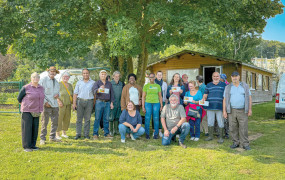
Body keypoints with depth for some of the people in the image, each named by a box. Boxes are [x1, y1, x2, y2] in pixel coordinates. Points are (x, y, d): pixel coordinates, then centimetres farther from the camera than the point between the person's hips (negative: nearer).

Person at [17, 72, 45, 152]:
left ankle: (33, 145, 18)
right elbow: (19, 98, 2)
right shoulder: (26, 88, -9)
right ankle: (26, 146, 7)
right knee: (27, 128, -1)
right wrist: (25, 105, 9)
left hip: (37, 112, 5)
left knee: (35, 128, 7)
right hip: (27, 111, -5)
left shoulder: (41, 88, 6)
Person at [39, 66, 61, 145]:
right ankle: (42, 139, 5)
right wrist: (45, 102, -15)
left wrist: (58, 95, -1)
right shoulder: (43, 80, -3)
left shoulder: (56, 82, 16)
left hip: (55, 104, 6)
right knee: (44, 122, -4)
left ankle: (52, 137, 23)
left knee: (55, 122, 10)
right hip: (46, 105, -6)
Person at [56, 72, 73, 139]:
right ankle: (57, 134, 4)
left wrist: (73, 102, 9)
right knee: (59, 119, -5)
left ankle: (64, 133, 21)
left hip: (68, 105, 5)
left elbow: (72, 94, 21)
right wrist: (59, 101, -19)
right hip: (61, 105, -5)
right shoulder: (59, 84, -3)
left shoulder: (70, 85, 14)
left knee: (67, 119, 8)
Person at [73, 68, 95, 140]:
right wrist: (74, 103, -1)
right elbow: (75, 93, 8)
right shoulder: (79, 82, 11)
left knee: (87, 119, 3)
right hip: (80, 101, 1)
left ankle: (86, 134, 9)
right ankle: (78, 134, 6)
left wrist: (94, 103, 0)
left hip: (89, 102, -1)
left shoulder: (93, 82, 8)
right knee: (79, 118, 1)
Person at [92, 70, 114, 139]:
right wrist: (99, 89, -37)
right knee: (97, 118, -3)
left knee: (106, 119, 6)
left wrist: (112, 103, 9)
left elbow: (112, 93, 17)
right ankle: (95, 134, 2)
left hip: (107, 103, 3)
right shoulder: (97, 83, 3)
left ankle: (106, 133, 15)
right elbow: (94, 90, -16)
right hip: (99, 102, -3)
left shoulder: (109, 83, 14)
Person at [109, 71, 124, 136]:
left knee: (117, 117, 11)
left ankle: (116, 130, 20)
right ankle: (111, 131, 8)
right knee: (111, 118, 0)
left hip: (119, 104, 4)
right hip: (112, 103, -4)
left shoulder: (121, 84, 10)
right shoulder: (110, 83, -5)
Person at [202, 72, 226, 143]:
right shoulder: (208, 85, 13)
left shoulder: (223, 85, 7)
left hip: (220, 107, -2)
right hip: (210, 107, 2)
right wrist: (204, 99, -8)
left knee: (220, 123, 1)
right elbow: (205, 94, 13)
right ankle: (210, 136, 23)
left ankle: (220, 137, 11)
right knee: (210, 122, 9)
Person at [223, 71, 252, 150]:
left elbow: (249, 98, 2)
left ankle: (245, 144, 5)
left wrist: (250, 109, -6)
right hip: (232, 111, 1)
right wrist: (224, 111, -5)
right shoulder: (228, 87, 3)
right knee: (233, 128, 3)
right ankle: (236, 143, 16)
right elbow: (225, 99, 2)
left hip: (242, 111, -1)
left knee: (244, 128, -3)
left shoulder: (245, 86, 2)